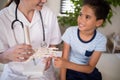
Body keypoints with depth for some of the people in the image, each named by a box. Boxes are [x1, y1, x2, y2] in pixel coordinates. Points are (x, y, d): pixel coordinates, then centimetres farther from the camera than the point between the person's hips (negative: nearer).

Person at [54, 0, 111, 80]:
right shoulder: (70, 31, -17)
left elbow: (90, 68, -17)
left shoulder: (100, 40, -17)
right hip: (71, 70, -1)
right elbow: (64, 59, -11)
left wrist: (66, 64, -31)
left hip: (89, 72, 1)